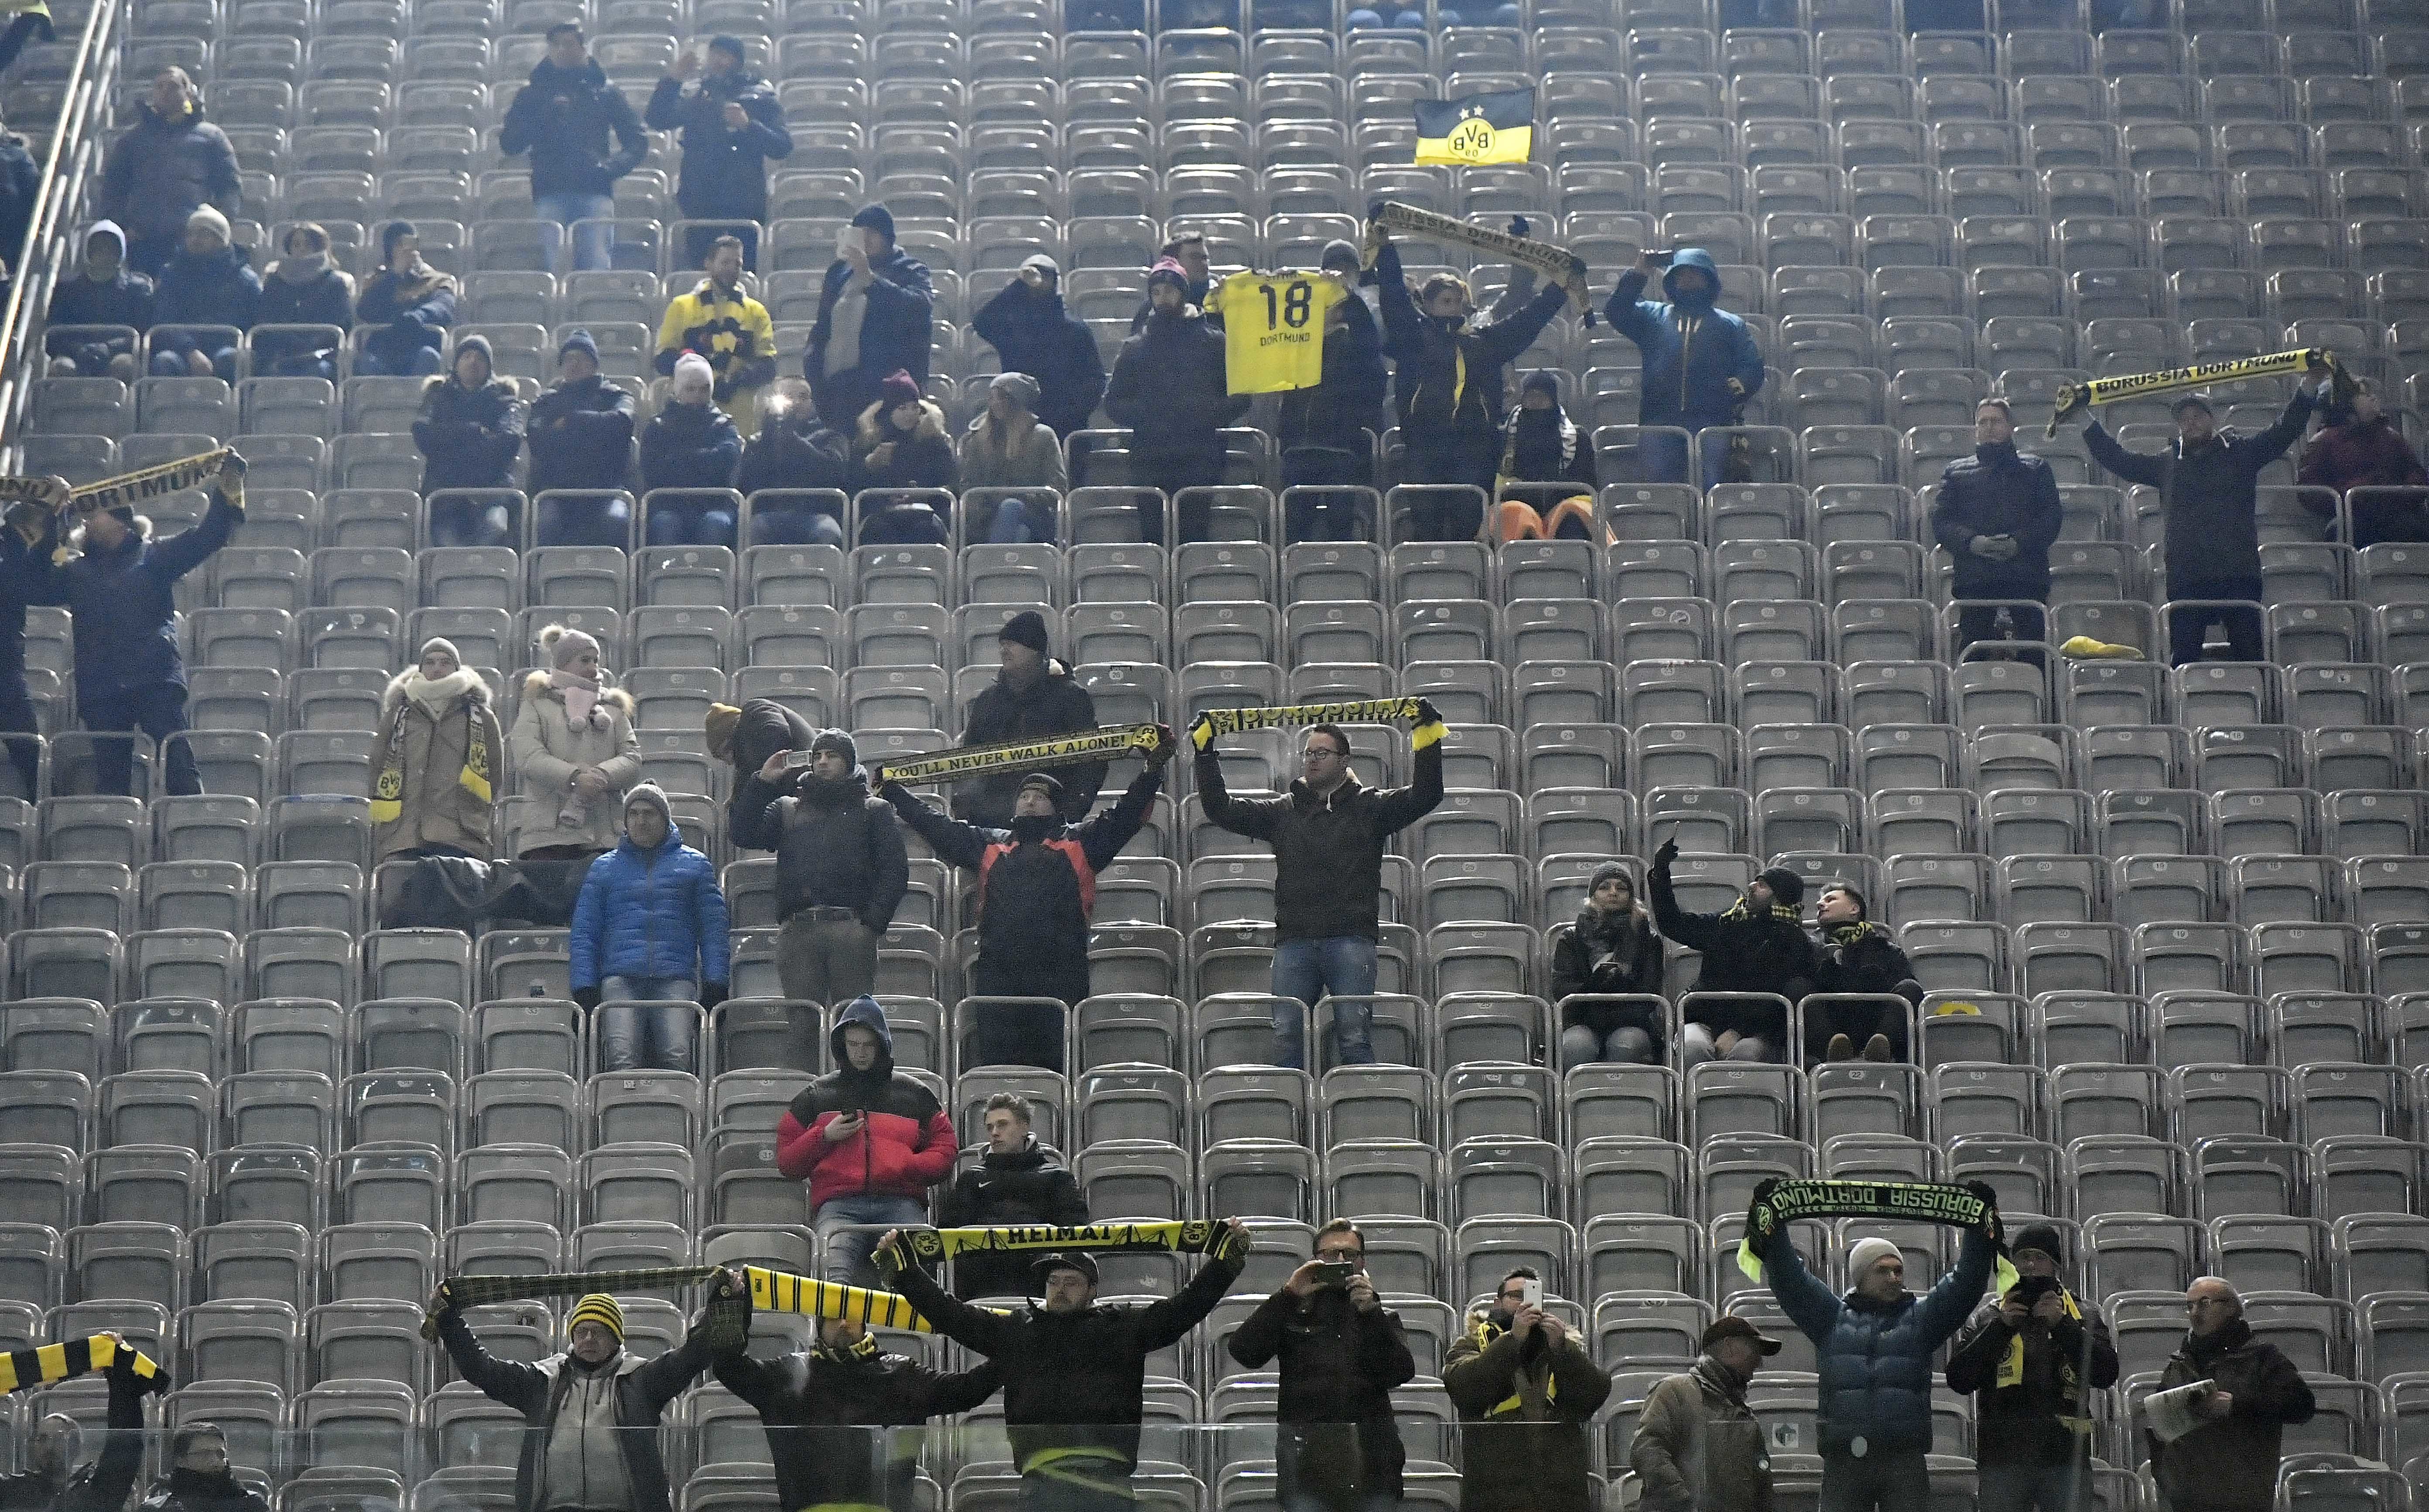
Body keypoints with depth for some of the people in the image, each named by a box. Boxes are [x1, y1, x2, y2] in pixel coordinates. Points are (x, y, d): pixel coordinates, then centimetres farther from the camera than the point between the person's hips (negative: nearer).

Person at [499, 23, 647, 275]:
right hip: (549, 192, 0)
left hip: (595, 191, 0)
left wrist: (613, 167, -6)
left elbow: (638, 141, 13)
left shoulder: (605, 91, 14)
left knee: (598, 269, -10)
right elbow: (510, 145, 8)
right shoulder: (533, 94, 15)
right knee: (554, 270, -8)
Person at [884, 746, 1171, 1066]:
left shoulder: (1079, 841, 16)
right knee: (998, 1065, -1)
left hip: (1060, 976, -2)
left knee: (1058, 1063, -4)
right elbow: (936, 825, 24)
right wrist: (892, 789, 20)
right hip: (998, 976, 2)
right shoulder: (988, 844, 23)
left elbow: (1125, 816, 7)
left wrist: (1153, 771, -6)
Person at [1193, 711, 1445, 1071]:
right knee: (1286, 1038, -1)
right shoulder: (1283, 811, 18)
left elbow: (1425, 795, -1)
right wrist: (1206, 752, 9)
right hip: (1294, 942, 3)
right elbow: (1221, 809, 15)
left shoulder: (1369, 806, 10)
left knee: (1355, 1037, -7)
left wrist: (1429, 736, -10)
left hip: (1351, 940, -3)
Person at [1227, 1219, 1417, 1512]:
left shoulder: (1380, 1318, 18)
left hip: (1371, 1465, 1)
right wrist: (1289, 1294, -8)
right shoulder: (1293, 1312, 15)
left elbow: (1401, 1373, 1)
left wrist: (1371, 1311, -9)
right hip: (1306, 1463, -1)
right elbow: (1244, 1352, -2)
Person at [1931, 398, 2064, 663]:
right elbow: (1941, 522, 8)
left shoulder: (2035, 469, 17)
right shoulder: (1956, 472, 18)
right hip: (1974, 578, 0)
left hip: (2026, 574, 0)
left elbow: (2053, 515, 6)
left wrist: (2020, 543, -10)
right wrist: (1972, 542, -11)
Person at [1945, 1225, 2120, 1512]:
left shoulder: (2082, 1315, 14)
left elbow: (2105, 1375, -1)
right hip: (2003, 1456, 0)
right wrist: (2000, 1326, -6)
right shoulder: (1987, 1315, 13)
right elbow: (1959, 1380, 2)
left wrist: (2063, 1325, -10)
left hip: (2065, 1455, 0)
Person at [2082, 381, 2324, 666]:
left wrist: (2306, 390, -4)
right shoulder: (2167, 464, 15)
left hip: (2239, 574, -1)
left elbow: (2285, 431, 6)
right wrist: (2087, 424, 11)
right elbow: (2116, 459, 18)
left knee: (2248, 654, 0)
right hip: (2185, 578, 1)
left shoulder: (2240, 453, 11)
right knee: (2183, 659, 0)